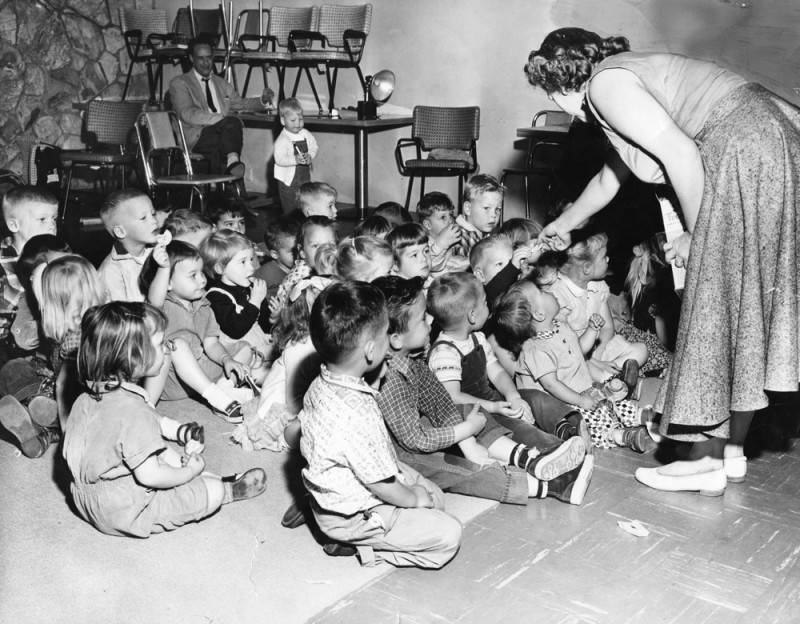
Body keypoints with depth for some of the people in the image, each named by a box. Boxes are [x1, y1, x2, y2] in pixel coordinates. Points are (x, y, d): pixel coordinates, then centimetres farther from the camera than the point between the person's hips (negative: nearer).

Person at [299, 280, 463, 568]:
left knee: (435, 496, 17)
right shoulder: (357, 415, -37)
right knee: (448, 534, -8)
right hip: (352, 518, -9)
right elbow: (383, 487, -24)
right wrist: (413, 498, -3)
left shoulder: (320, 386, -8)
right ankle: (363, 546, 1)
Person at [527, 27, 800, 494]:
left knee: (717, 301, -5)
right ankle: (732, 451, 17)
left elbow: (681, 153, -15)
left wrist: (696, 234, -7)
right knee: (743, 303, 10)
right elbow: (609, 178, 41)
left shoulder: (606, 82, -3)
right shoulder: (627, 75, 27)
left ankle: (707, 463, 0)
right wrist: (565, 226, 54)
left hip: (748, 153, -9)